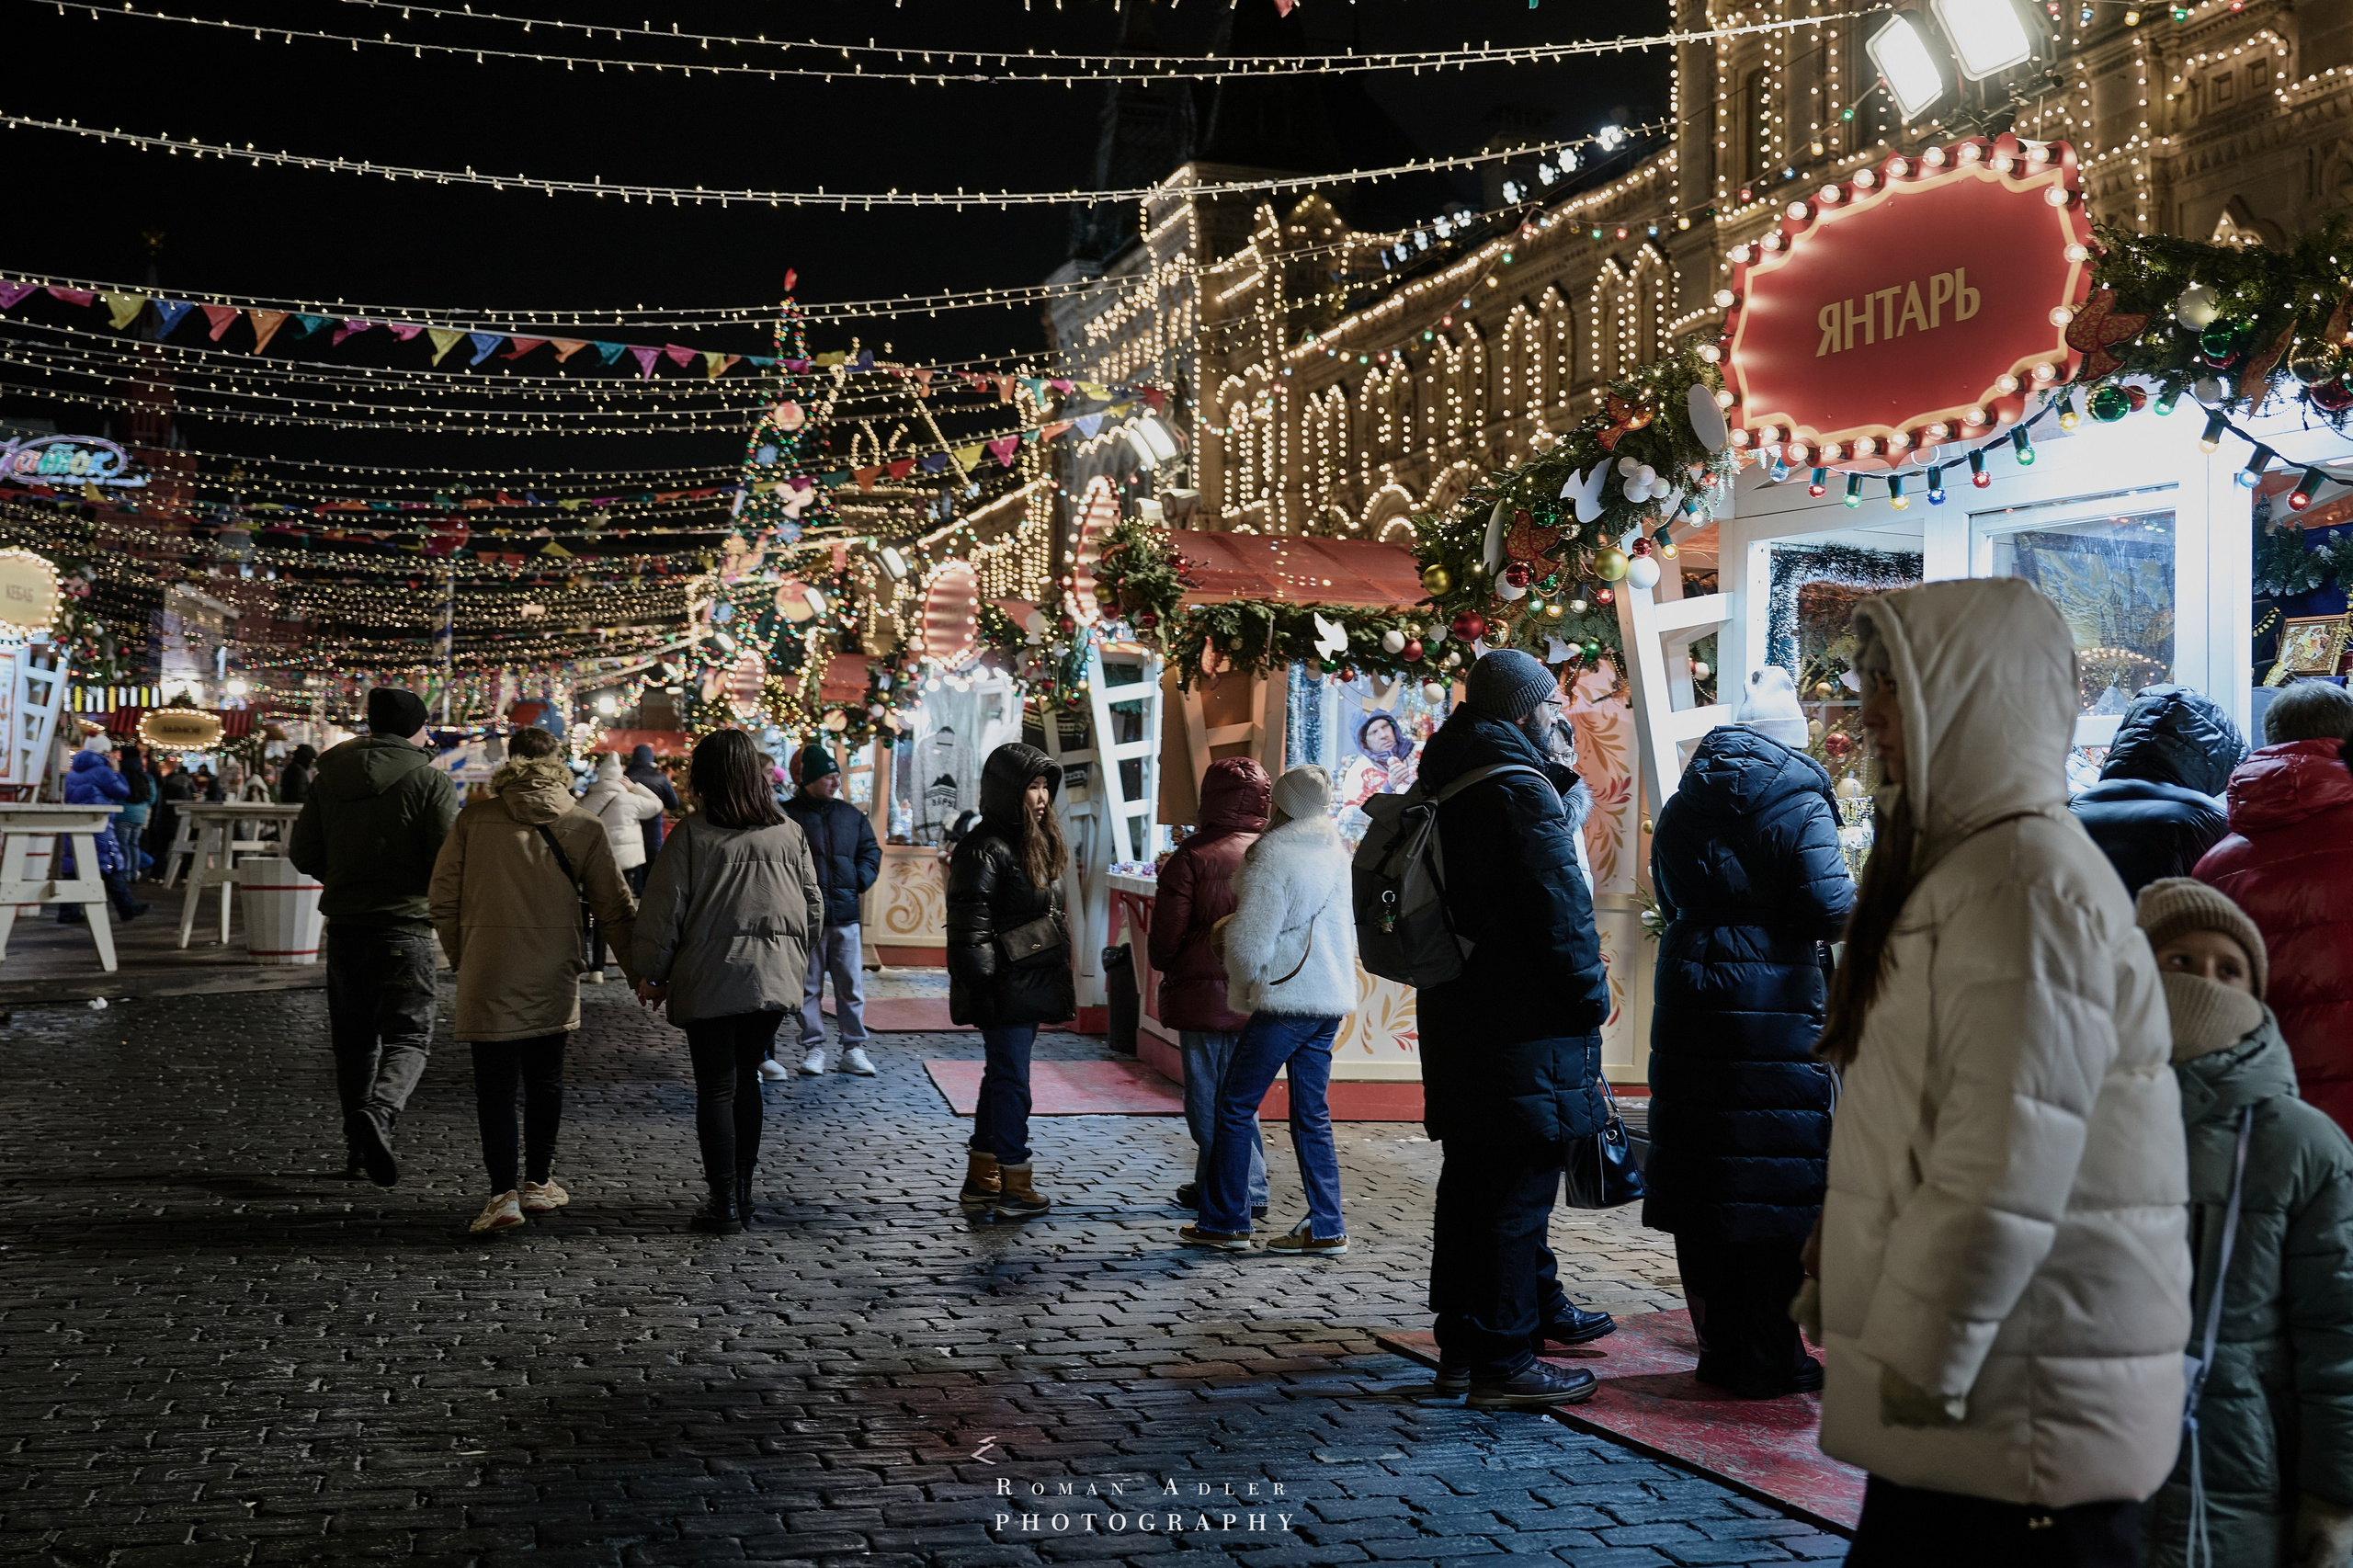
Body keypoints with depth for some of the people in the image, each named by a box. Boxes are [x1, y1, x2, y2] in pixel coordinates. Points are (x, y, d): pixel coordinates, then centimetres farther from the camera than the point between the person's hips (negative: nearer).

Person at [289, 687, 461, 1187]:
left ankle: (360, 1146, 15)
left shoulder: (330, 776, 8)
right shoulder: (429, 780, -6)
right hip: (404, 922, -4)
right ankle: (377, 1113, -28)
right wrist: (431, 890, 10)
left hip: (344, 921, 5)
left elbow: (303, 854, 9)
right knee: (409, 1034, -2)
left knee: (354, 1036, 14)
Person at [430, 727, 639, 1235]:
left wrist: (461, 958, 15)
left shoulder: (473, 820, -1)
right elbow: (615, 908, 2)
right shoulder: (585, 827, 0)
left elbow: (444, 898, 1)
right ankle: (538, 1183, 25)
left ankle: (503, 1193, -7)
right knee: (545, 1080, 15)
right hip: (554, 978, 2)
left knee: (495, 1084, 2)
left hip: (488, 975, -1)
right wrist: (640, 973, 10)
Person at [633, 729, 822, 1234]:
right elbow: (814, 907, 10)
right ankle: (741, 1192, 21)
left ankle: (724, 1203, 2)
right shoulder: (790, 833, 3)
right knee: (746, 1080, 17)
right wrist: (793, 961, 23)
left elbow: (663, 912, -7)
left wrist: (652, 975, 5)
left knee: (716, 1089, 3)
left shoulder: (691, 836, -9)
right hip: (775, 980, 4)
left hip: (710, 982, -4)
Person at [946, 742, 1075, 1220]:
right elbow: (970, 929, -19)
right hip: (1006, 989, -10)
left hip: (1031, 984, 10)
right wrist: (981, 991, -22)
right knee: (1011, 1080, -4)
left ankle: (981, 1182, 23)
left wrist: (1061, 987, 21)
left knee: (1003, 1077, 14)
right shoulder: (985, 848, -15)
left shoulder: (1036, 842, 15)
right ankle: (1014, 1186, 4)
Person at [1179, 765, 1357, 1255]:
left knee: (1235, 1108, 3)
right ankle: (1326, 1228, 10)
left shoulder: (1273, 858, -12)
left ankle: (1224, 1222, 7)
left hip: (1285, 1001, -7)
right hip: (1333, 1000, 7)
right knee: (1312, 1115, 11)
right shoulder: (1341, 856, 10)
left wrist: (1244, 989, 3)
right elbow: (1352, 931, 18)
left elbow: (1250, 942, -14)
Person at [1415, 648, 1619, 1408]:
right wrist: (1593, 996, -8)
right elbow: (1561, 909, -17)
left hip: (1458, 1018, 10)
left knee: (1475, 1181, 16)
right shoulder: (1521, 791, -15)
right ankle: (1503, 1363, 1)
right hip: (1525, 1030, -10)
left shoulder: (1447, 789, 14)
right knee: (1518, 1187, -4)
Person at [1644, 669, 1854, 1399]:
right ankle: (1768, 1359, 4)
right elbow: (1830, 907, -13)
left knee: (1701, 1173, 9)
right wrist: (1866, 905, 6)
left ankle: (1719, 1347, 17)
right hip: (1776, 1004, -6)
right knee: (1777, 1177, 0)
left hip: (1688, 1002, 6)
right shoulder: (1795, 798, -6)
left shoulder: (1686, 803, 14)